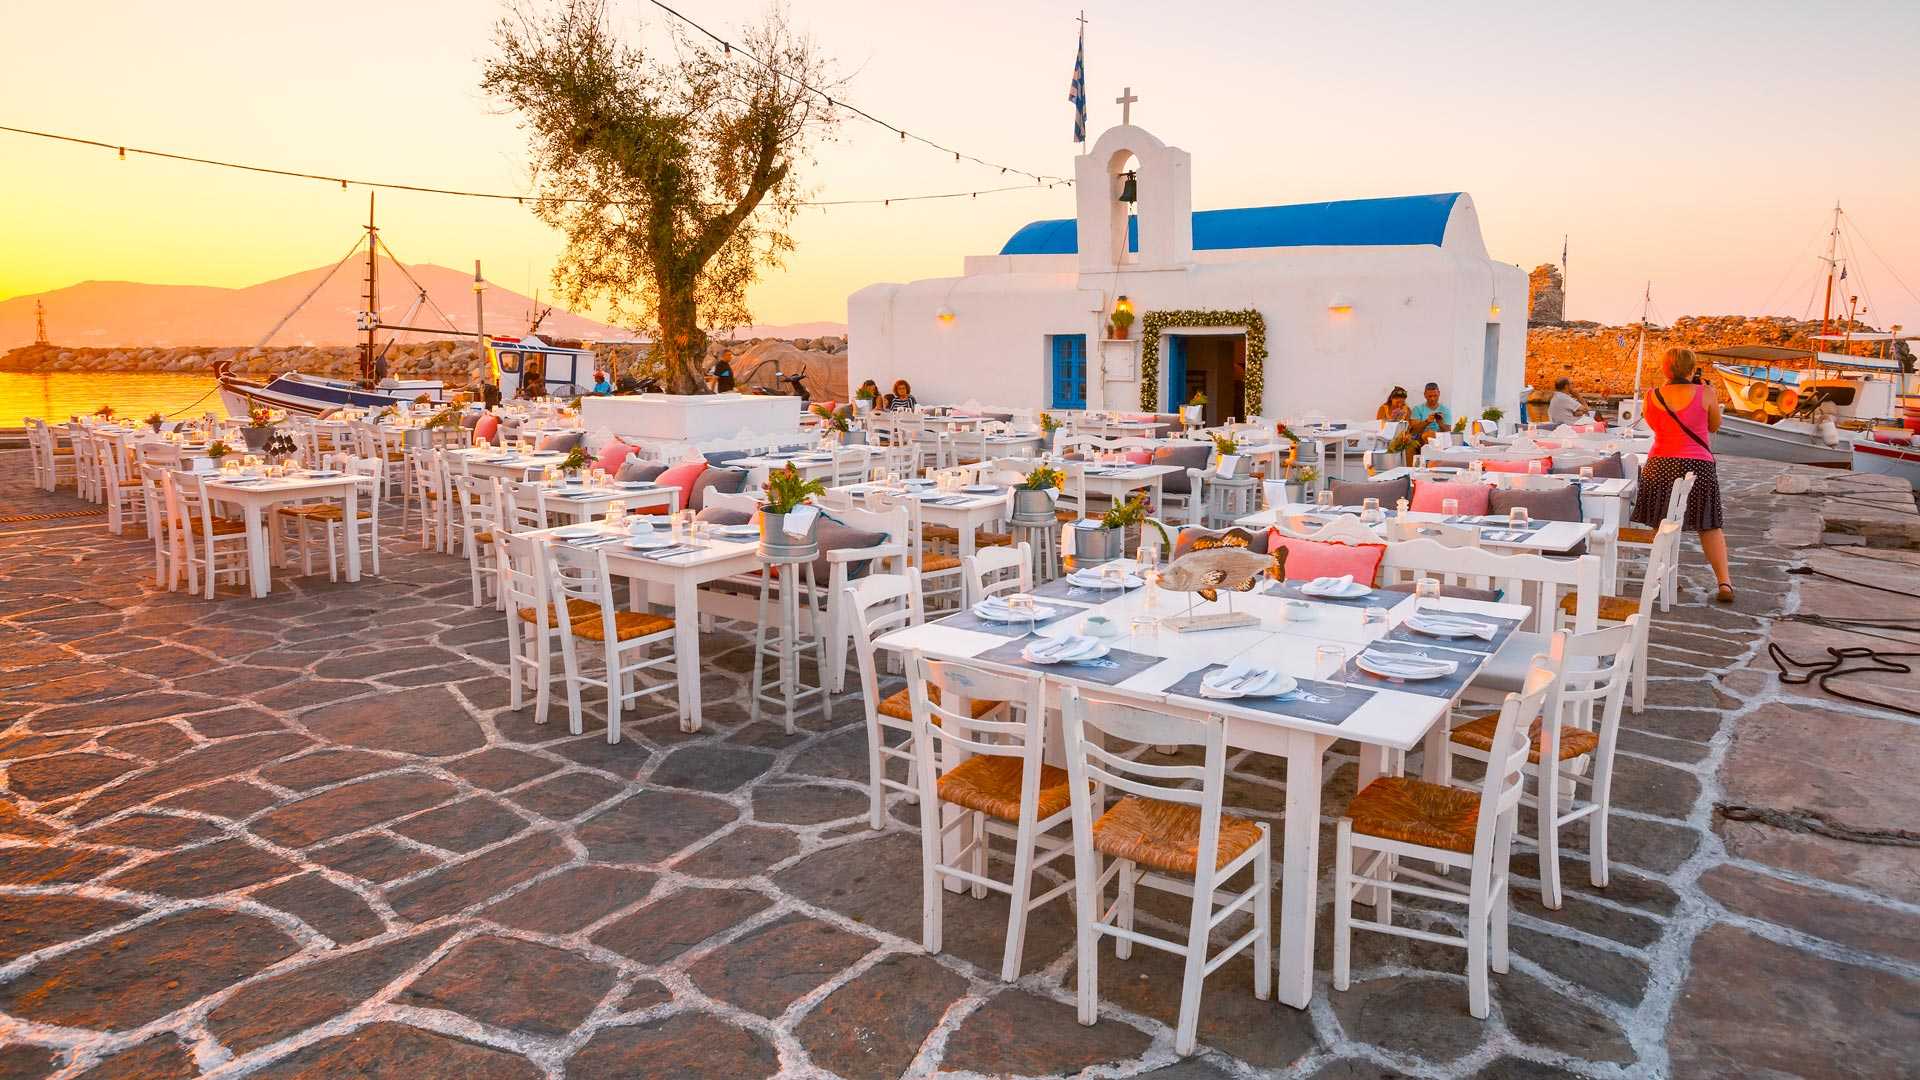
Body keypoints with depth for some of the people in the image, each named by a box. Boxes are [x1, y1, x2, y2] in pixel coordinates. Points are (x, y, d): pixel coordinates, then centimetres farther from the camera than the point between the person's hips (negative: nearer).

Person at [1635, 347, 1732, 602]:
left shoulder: (1652, 396, -2)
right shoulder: (1706, 394, -6)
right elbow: (1714, 426, 10)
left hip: (1661, 465, 1)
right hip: (1699, 466, -1)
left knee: (1663, 525, 13)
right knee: (1709, 526, 10)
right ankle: (1724, 581, 5)